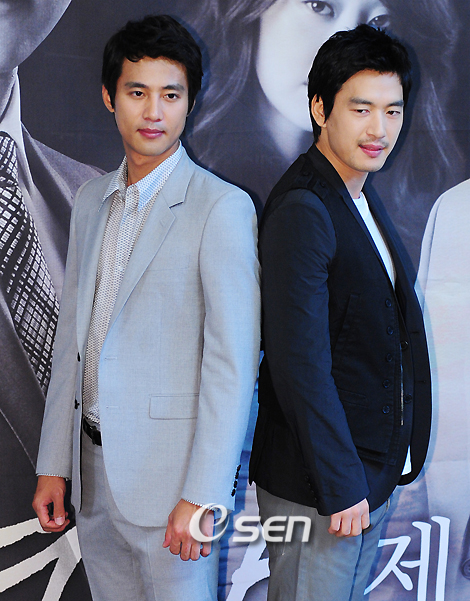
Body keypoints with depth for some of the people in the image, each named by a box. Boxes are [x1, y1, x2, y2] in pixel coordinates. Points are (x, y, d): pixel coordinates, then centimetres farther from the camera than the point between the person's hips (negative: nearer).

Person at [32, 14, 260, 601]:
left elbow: (233, 361, -15)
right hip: (92, 470, 6)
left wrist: (202, 496, -17)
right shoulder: (91, 200, 10)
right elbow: (71, 335, 12)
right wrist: (54, 464, 10)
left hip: (168, 468, -6)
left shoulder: (223, 207, -12)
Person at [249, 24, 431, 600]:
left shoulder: (361, 196, 9)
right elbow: (300, 364, -24)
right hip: (315, 487, -9)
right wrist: (340, 487, -20)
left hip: (374, 471, 9)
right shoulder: (301, 211, -21)